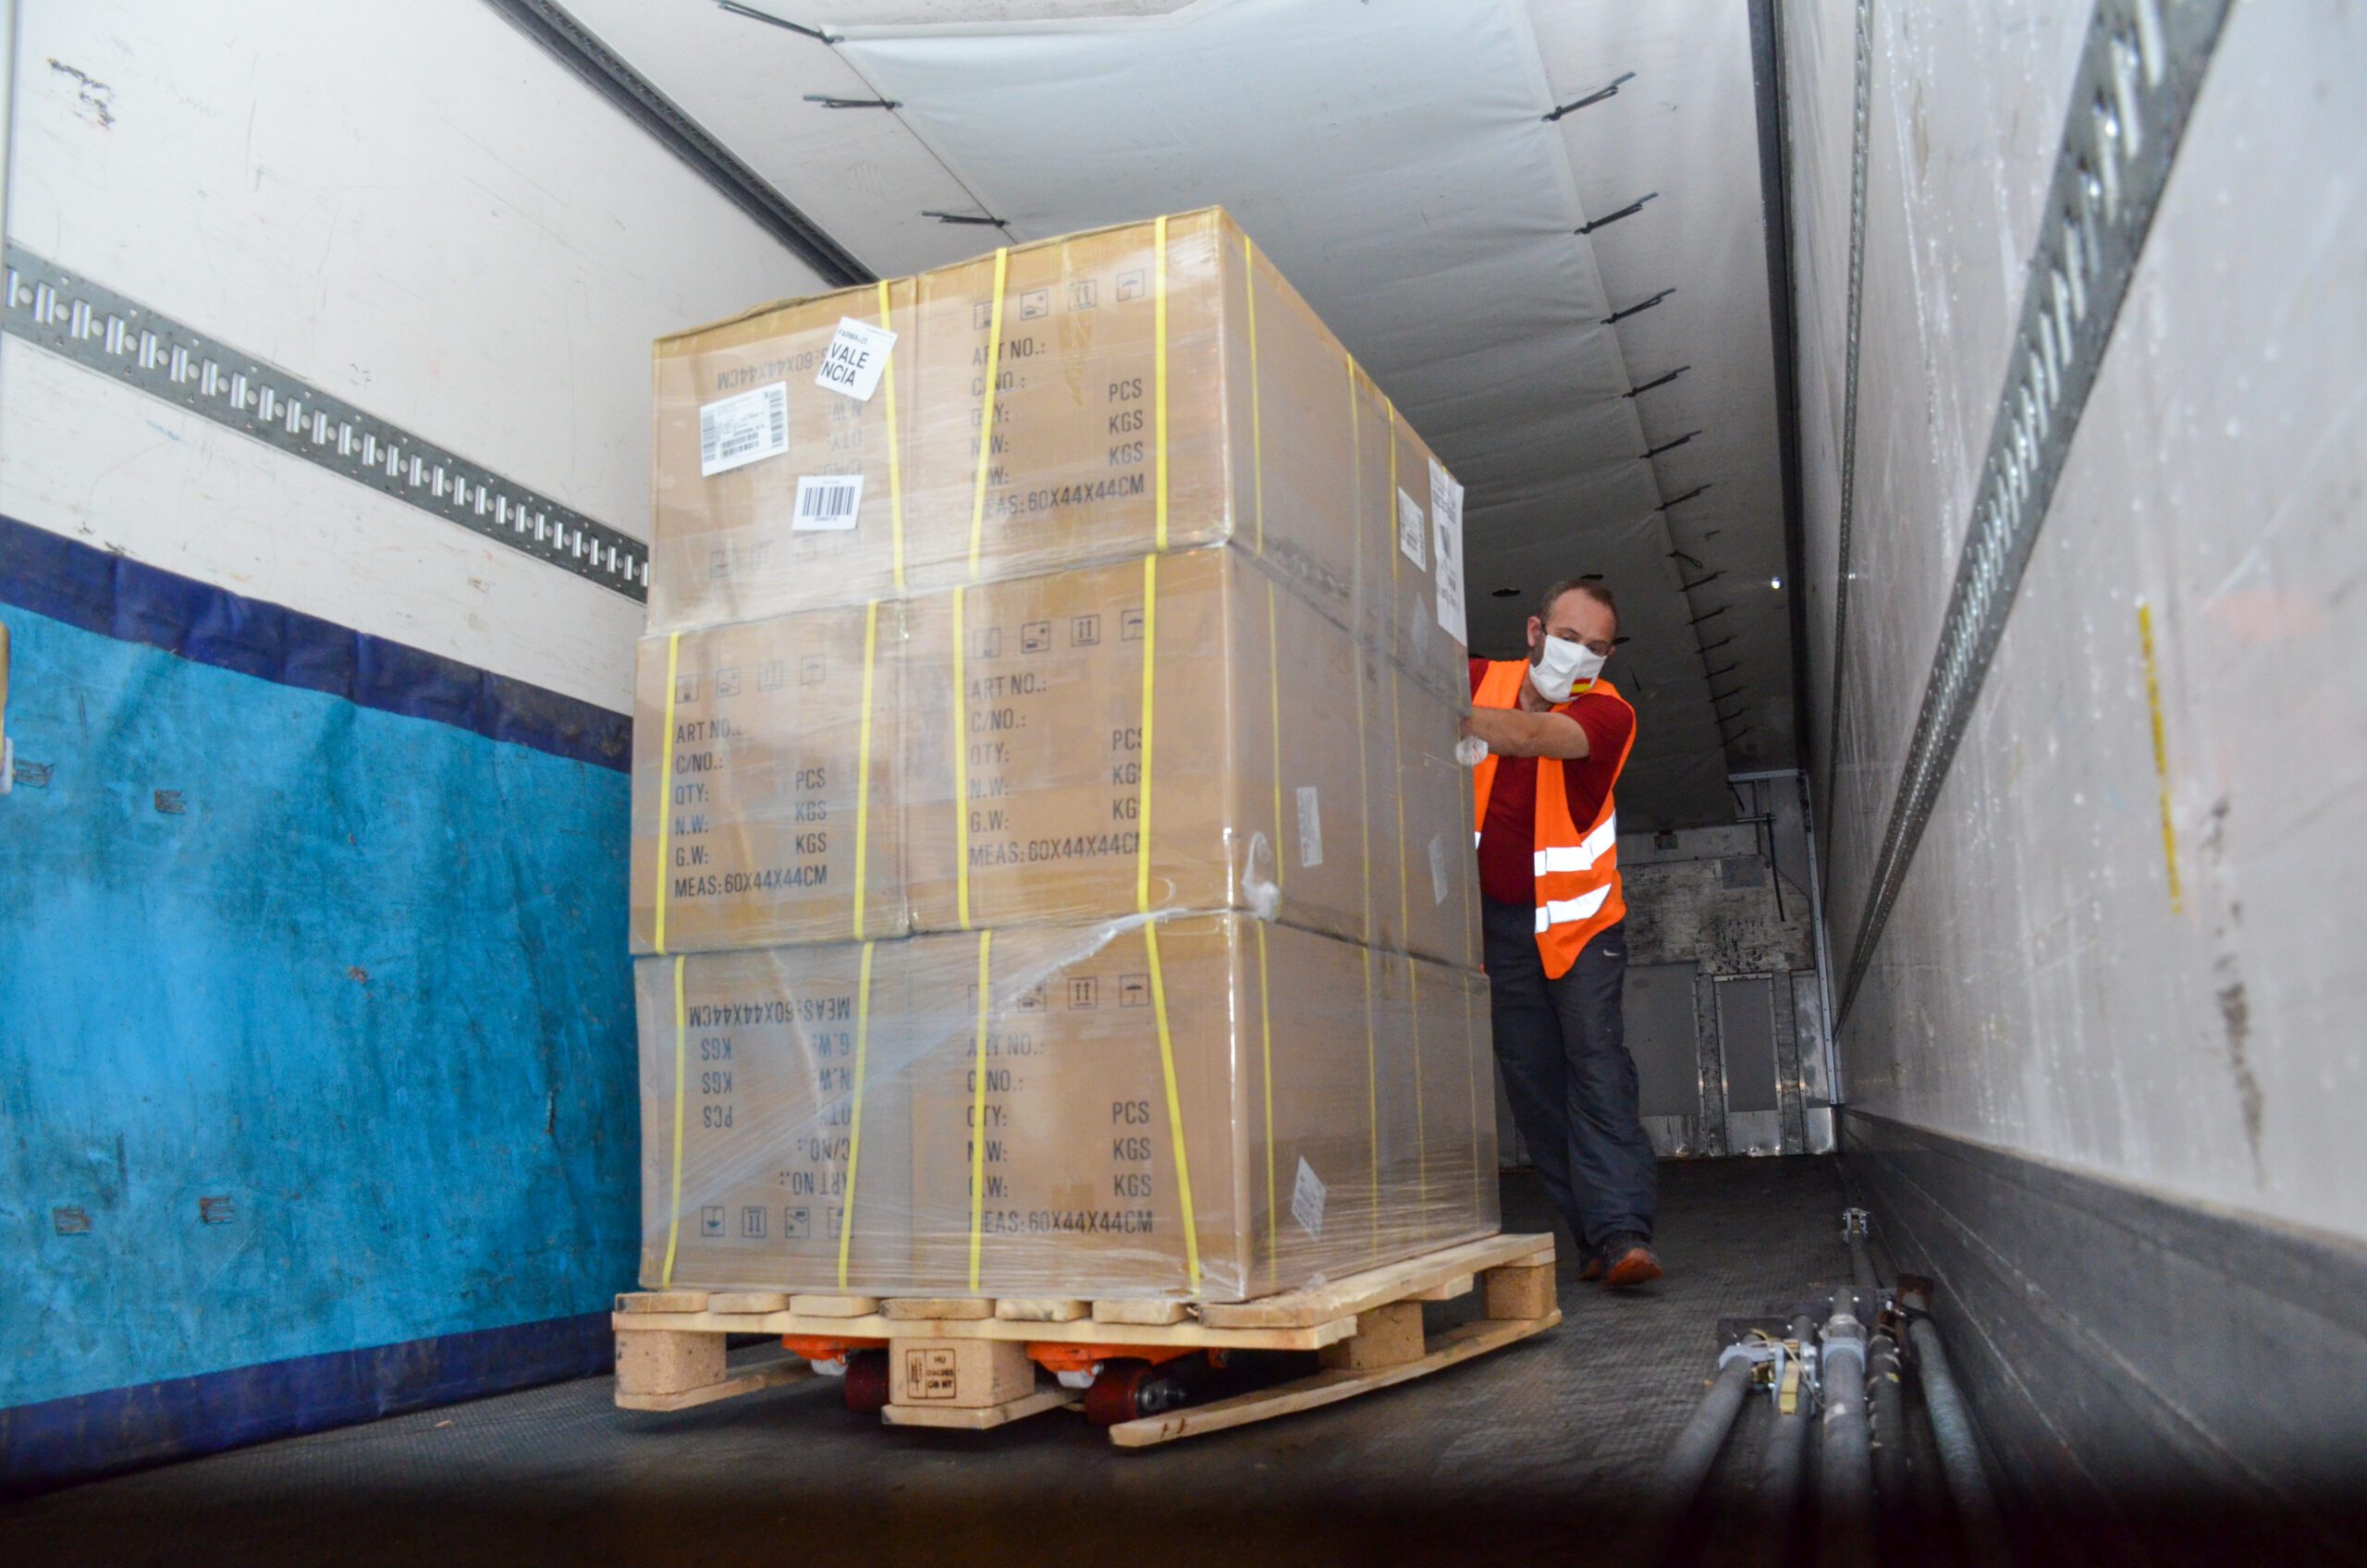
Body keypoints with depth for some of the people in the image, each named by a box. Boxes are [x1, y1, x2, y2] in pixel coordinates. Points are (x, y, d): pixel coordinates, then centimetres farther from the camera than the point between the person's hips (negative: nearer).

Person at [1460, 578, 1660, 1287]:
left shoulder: (1608, 712, -15)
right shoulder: (1484, 680, -3)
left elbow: (1531, 736, -34)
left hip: (1577, 917, -3)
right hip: (1496, 918, 3)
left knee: (1597, 1065, -14)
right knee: (1532, 1082, 1)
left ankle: (1622, 1234, -15)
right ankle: (1596, 1235, 8)